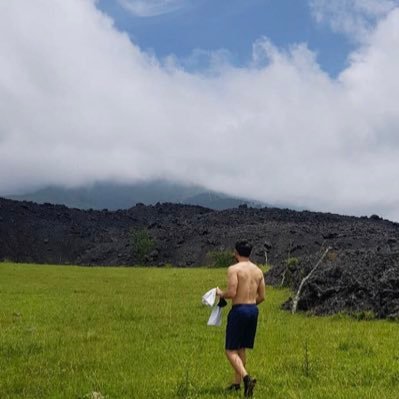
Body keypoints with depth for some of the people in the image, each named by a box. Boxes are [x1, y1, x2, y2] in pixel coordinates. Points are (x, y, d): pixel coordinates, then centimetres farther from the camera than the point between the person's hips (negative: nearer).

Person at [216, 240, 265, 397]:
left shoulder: (234, 269, -10)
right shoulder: (258, 270, 10)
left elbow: (232, 293, -19)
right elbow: (262, 297, 11)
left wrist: (220, 293, 1)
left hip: (239, 310, -7)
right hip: (253, 310, 7)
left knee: (231, 350, -1)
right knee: (241, 348, 19)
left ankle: (246, 378, -21)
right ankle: (237, 383, 24)